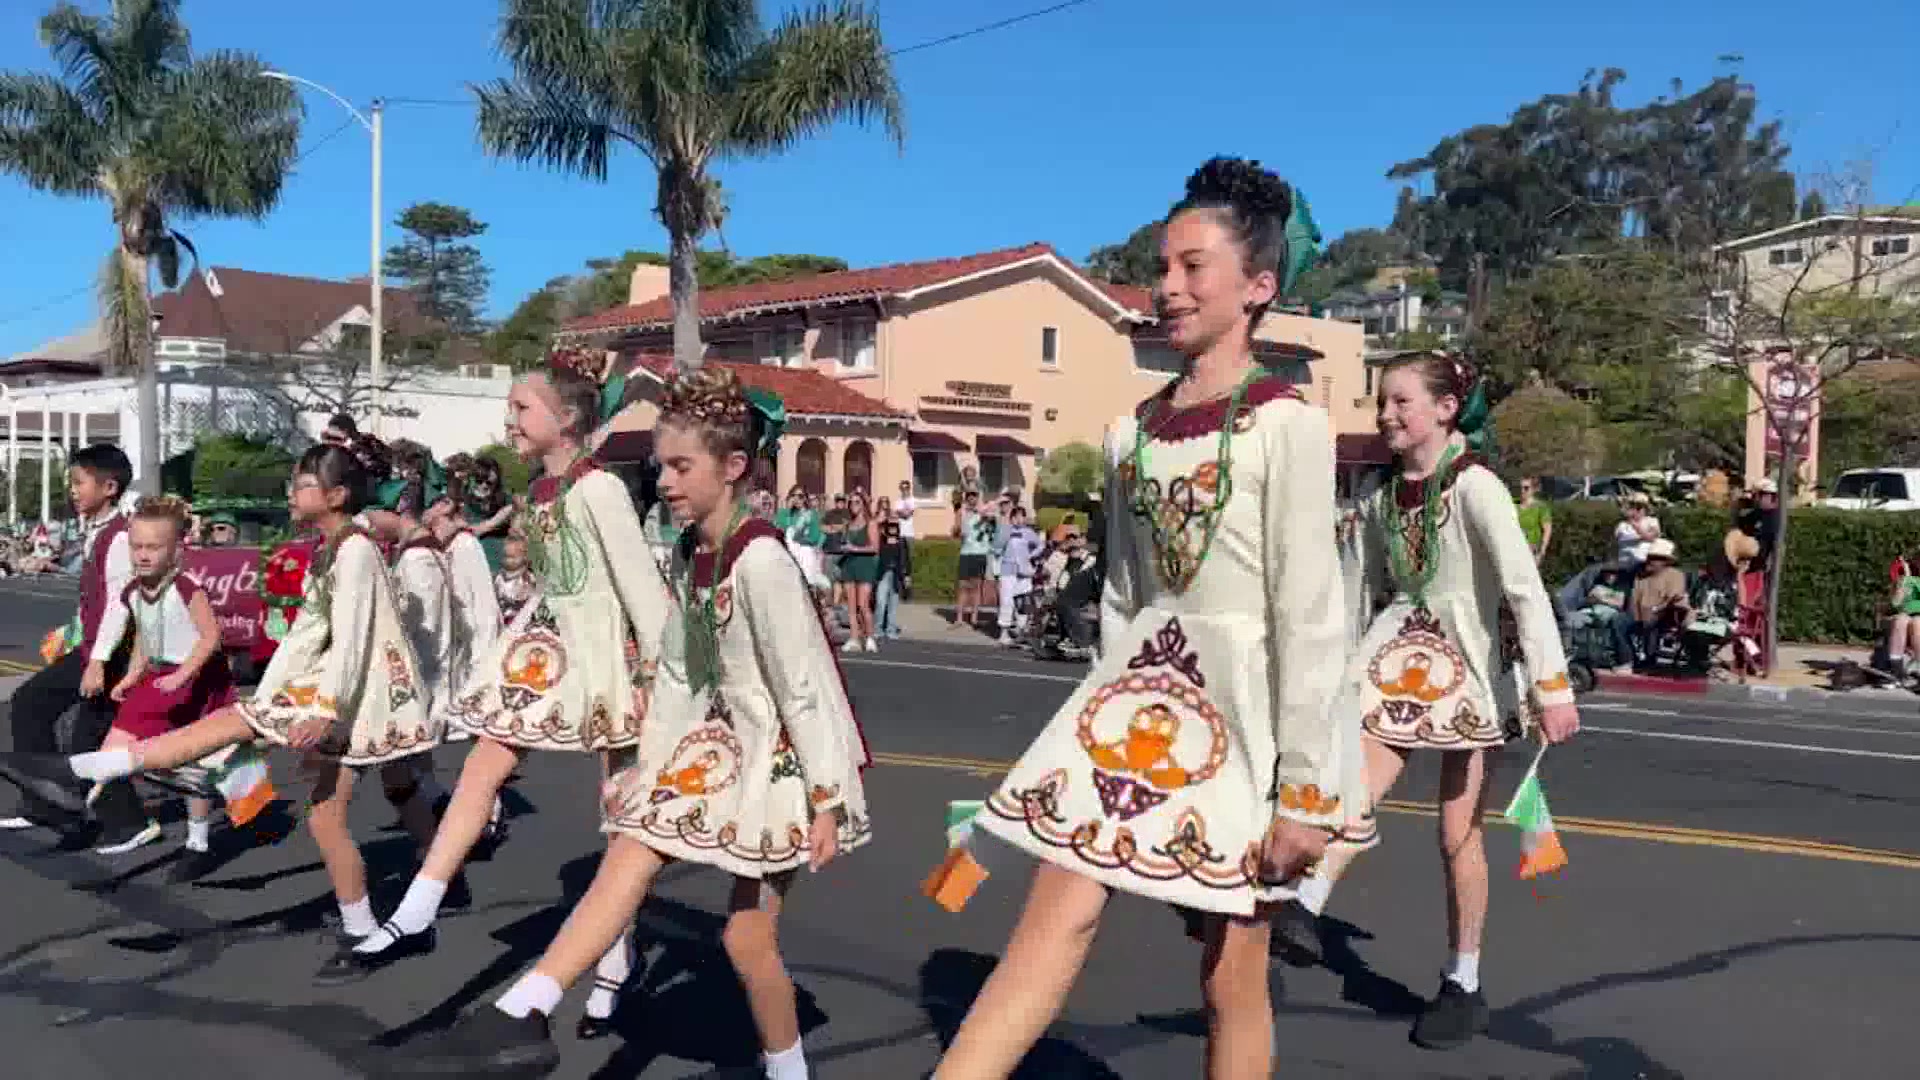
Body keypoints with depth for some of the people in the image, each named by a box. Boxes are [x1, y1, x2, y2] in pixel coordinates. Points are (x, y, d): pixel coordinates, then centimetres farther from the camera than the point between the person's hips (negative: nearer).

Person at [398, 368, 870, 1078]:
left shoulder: (759, 558, -24)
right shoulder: (689, 554, 3)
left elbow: (804, 683, -23)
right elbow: (678, 670, 10)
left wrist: (827, 800, -20)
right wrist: (647, 761, 12)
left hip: (779, 753, -8)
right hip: (723, 739, 8)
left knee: (747, 938, 2)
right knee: (627, 858, -1)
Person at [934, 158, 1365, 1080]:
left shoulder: (1286, 423, -10)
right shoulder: (1131, 433, 8)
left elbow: (1309, 615, -13)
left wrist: (1304, 786, -14)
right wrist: (1111, 710, 13)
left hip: (1244, 705, -5)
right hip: (1142, 693, 5)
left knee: (1232, 976, 8)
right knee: (1057, 919, -2)